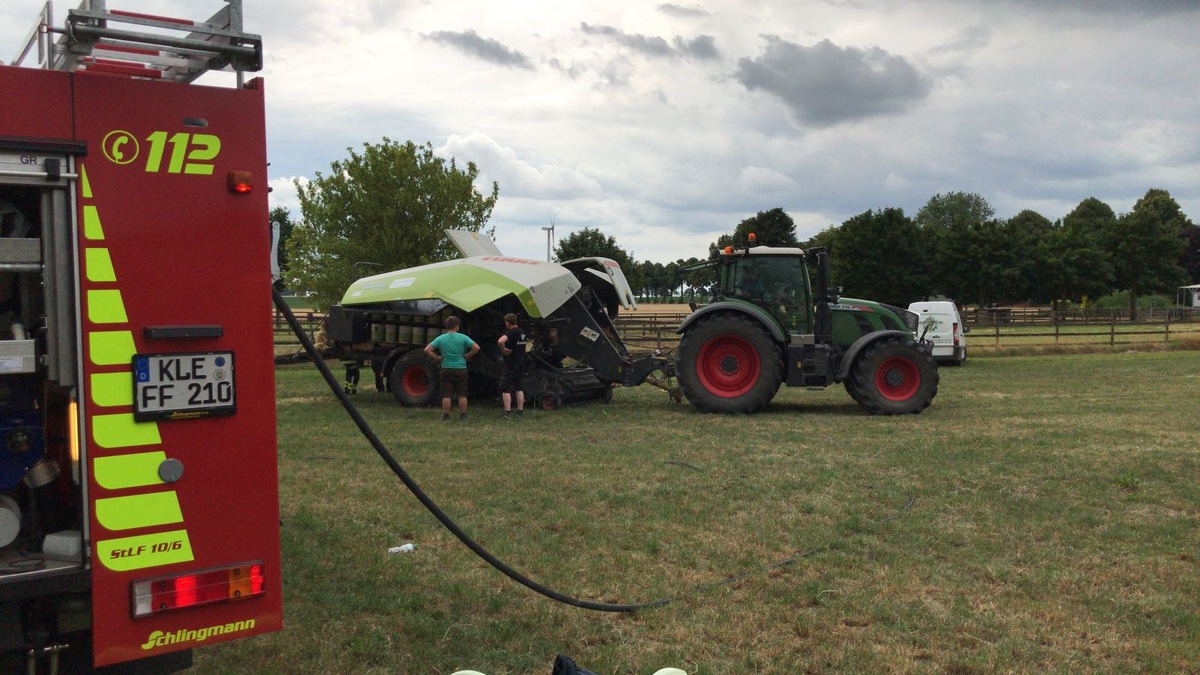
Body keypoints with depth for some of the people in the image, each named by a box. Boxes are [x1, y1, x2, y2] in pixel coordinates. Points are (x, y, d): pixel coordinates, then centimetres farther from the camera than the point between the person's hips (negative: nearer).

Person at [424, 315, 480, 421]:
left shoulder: (440, 338, -1)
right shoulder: (462, 338, -5)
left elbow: (427, 350, -8)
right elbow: (476, 348, -12)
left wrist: (437, 358, 1)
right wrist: (467, 356, -1)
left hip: (446, 370, 1)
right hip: (461, 369, -1)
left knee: (446, 395, 5)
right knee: (462, 395, 7)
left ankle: (446, 417, 6)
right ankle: (462, 416, 12)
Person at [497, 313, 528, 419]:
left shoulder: (511, 332, -17)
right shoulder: (522, 332, 9)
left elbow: (500, 341, -35)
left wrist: (503, 349, -19)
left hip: (510, 365, -7)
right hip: (521, 365, 7)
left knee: (506, 389, -1)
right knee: (519, 388, 12)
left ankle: (507, 413, -5)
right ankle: (520, 411, 13)